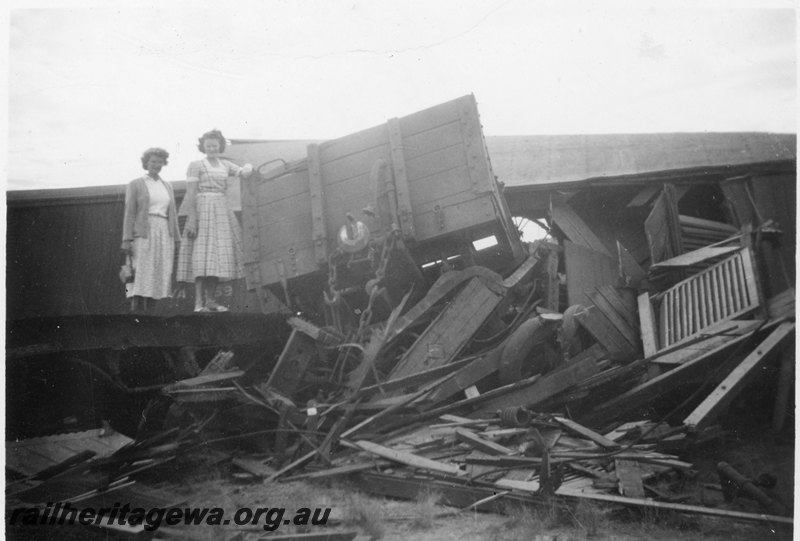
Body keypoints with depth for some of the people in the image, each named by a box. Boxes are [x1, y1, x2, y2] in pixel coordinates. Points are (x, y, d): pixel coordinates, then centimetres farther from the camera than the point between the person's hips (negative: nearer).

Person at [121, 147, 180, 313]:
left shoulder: (167, 187, 19)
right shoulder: (135, 185, 6)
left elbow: (172, 214, 18)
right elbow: (129, 213, 0)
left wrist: (176, 240, 11)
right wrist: (127, 240, -9)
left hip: (164, 234, 4)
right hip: (143, 234, -4)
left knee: (158, 277, -2)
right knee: (141, 274, -12)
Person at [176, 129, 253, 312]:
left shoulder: (225, 165, 19)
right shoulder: (195, 166, 1)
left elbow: (244, 172, 14)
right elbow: (190, 194, -6)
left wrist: (247, 169, -12)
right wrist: (192, 219, -16)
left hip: (222, 211, 6)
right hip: (202, 210, -6)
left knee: (218, 255, 2)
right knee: (202, 254, -14)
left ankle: (210, 300, 5)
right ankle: (199, 302, -18)